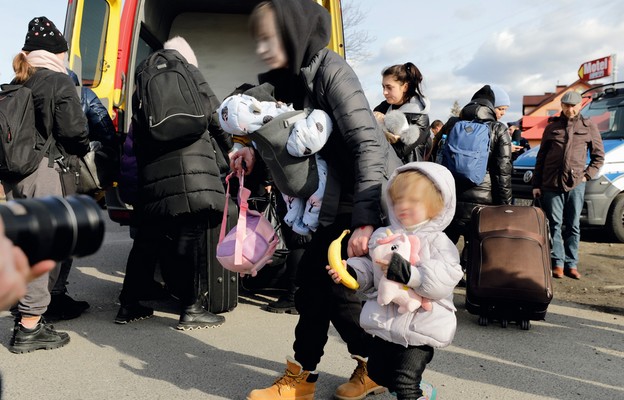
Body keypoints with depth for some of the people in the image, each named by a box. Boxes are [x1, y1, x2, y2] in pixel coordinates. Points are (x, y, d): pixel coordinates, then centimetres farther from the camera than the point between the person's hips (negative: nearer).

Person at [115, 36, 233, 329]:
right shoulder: (189, 73, 10)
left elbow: (136, 137, 20)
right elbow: (216, 118, 10)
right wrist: (232, 153, 24)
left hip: (152, 178, 6)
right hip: (192, 172, -5)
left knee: (148, 240, 13)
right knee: (191, 237, -1)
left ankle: (129, 305, 21)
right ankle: (191, 309, 2)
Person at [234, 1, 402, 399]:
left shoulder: (331, 69, -19)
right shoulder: (293, 78, 6)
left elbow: (368, 143, -27)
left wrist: (365, 220, -34)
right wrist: (257, 150, -2)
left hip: (374, 197, -8)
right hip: (338, 199, 8)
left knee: (341, 284, -4)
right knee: (313, 277, 8)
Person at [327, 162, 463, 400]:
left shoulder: (437, 242, -12)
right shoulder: (384, 236, 4)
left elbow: (445, 280, -26)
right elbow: (370, 270, 14)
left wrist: (409, 273, -36)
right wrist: (351, 270, -4)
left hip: (419, 327, -6)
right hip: (386, 322, 7)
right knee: (377, 372, 21)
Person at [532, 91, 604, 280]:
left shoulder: (589, 127, 9)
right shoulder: (552, 127, 10)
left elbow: (599, 156, 13)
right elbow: (540, 158, 11)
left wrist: (587, 175, -1)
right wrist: (536, 184, 6)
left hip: (576, 184, 0)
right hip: (551, 184, 0)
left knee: (573, 226, 4)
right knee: (554, 225, 1)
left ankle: (571, 264, 10)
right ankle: (557, 263, 7)